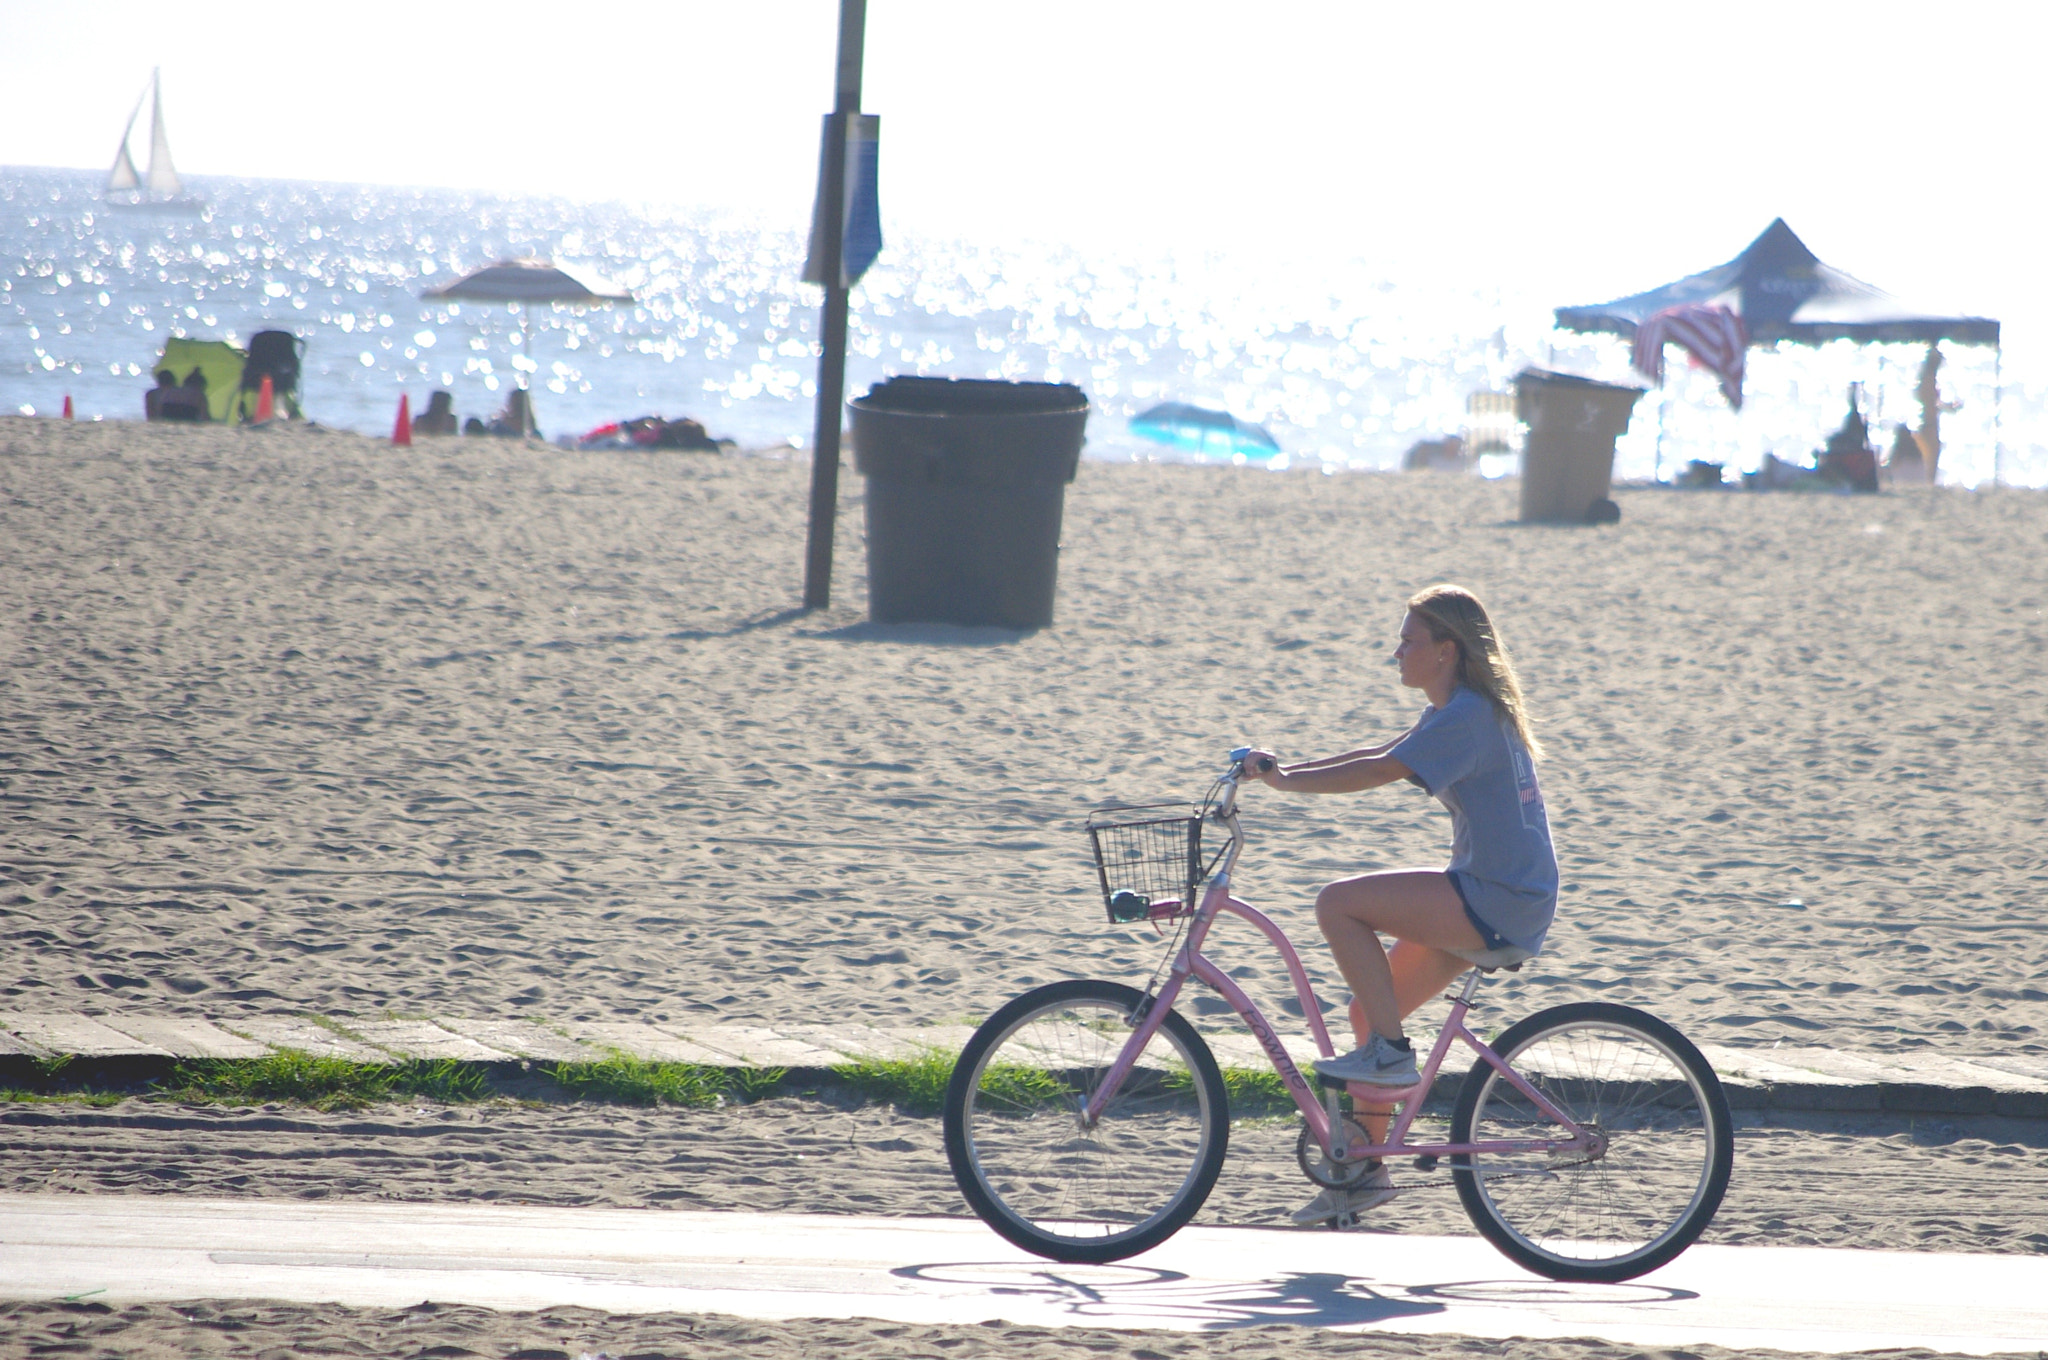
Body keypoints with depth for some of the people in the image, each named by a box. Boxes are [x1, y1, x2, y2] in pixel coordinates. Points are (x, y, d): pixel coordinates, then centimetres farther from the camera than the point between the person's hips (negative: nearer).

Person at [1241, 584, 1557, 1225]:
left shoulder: (1466, 718, -16)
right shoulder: (1466, 710, 16)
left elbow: (1378, 771, -23)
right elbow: (1380, 755, 19)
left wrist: (1284, 779, -16)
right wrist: (1287, 770, 10)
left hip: (1500, 903, -10)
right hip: (1494, 900, 10)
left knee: (1338, 903, -18)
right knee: (1368, 1008, 10)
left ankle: (1391, 1052, -11)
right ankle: (1366, 1170, 16)